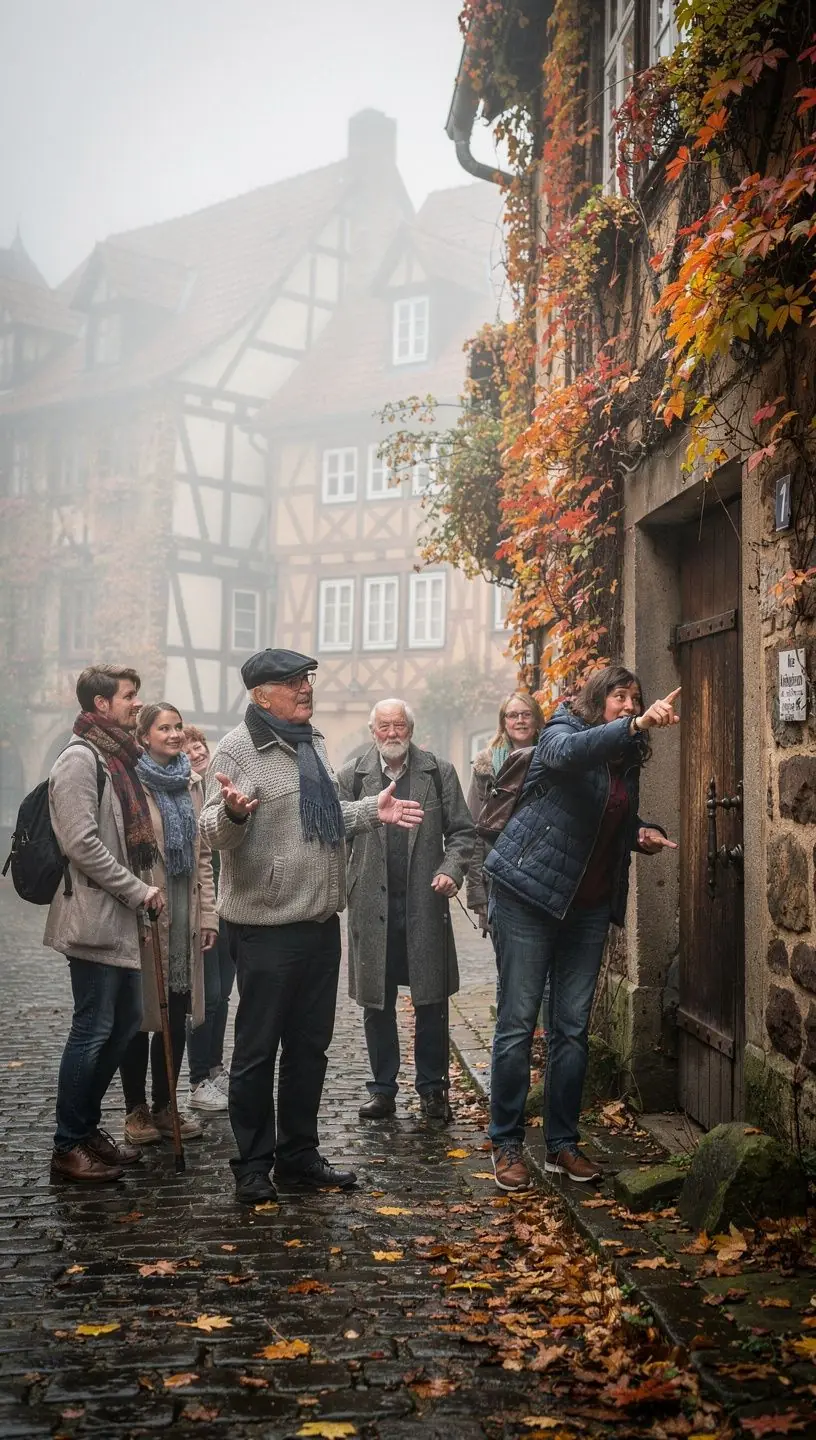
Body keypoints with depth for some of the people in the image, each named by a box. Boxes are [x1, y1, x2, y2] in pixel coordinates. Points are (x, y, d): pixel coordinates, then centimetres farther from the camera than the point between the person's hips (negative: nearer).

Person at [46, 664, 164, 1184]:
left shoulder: (118, 756, 16)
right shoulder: (80, 758, -14)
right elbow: (82, 843, -21)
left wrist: (140, 889, 12)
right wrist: (138, 890, -16)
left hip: (119, 917, 10)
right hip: (94, 918, -10)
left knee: (127, 1018, 14)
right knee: (93, 1029, -4)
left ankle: (87, 1125, 26)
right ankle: (69, 1146, 8)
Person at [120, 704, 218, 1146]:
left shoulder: (191, 783, 13)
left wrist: (208, 912, 9)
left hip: (184, 914, 5)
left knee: (176, 1016, 9)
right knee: (140, 1014, 4)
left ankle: (163, 1106, 21)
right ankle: (136, 1110, 15)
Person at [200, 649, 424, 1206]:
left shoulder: (312, 743, 13)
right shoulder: (239, 748, -12)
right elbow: (214, 830, -18)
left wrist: (372, 810, 16)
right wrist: (232, 810, -38)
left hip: (320, 921, 8)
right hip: (266, 925, -8)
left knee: (310, 1045, 15)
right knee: (258, 1049, 3)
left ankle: (299, 1156, 28)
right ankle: (253, 1166, 16)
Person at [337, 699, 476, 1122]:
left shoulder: (439, 772, 6)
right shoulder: (352, 776, 6)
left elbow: (461, 830, 7)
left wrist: (451, 869, -10)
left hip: (425, 903, 0)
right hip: (371, 905, 1)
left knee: (431, 1000, 5)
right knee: (376, 1002, 8)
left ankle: (432, 1088, 18)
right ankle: (382, 1090, 20)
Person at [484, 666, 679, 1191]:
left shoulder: (628, 760, 12)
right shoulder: (561, 731, -7)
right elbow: (570, 752, -33)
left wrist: (644, 833, 3)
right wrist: (638, 725, -47)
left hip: (589, 906, 6)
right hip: (532, 894, -6)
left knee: (574, 1027, 8)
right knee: (519, 1023, -2)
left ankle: (564, 1143, 18)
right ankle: (507, 1145, 7)